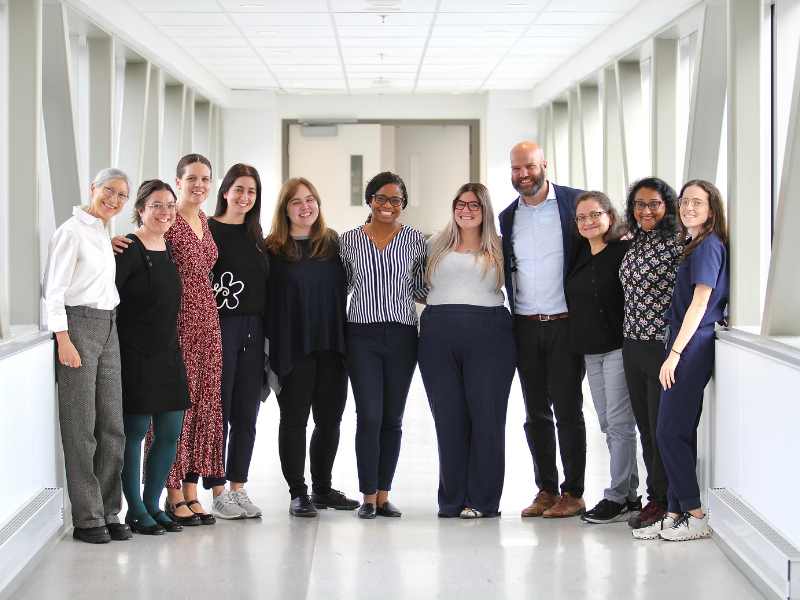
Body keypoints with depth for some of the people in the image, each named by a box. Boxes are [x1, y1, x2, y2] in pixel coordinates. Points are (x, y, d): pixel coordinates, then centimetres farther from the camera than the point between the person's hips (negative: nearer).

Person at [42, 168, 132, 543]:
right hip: (78, 325, -8)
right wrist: (64, 339, -17)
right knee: (81, 427, -4)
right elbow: (54, 290, -11)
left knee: (111, 425, 6)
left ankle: (109, 513, 12)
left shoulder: (105, 234, 18)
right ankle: (87, 518, 0)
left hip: (108, 328, 8)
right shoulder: (72, 232, -7)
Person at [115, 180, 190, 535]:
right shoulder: (128, 250, -11)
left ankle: (152, 505, 19)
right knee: (134, 432, -1)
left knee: (170, 433, 7)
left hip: (169, 355, 7)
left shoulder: (171, 249, 13)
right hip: (135, 356, -7)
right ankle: (135, 510, 9)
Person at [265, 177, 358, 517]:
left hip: (332, 346, 4)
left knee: (330, 419, 8)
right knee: (294, 419, 1)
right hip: (292, 346, -4)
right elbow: (264, 299, -2)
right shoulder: (272, 250, 0)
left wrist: (345, 341, 8)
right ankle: (298, 493, 8)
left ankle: (322, 488, 21)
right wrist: (267, 350, -9)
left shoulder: (334, 245, 10)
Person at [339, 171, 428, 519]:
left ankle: (384, 495, 14)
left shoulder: (414, 239, 5)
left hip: (402, 335, 1)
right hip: (362, 335, -1)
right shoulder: (349, 240, 4)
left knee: (392, 419, 5)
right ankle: (368, 497, 1)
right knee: (369, 417, -7)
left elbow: (421, 288, 11)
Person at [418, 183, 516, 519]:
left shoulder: (500, 248, 12)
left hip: (488, 336, -2)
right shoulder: (436, 245, 17)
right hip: (439, 336, 2)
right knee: (447, 418, 1)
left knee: (486, 415, -5)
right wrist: (438, 303, 13)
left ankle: (482, 500, 2)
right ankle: (452, 500, 8)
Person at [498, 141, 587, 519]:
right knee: (536, 413, 8)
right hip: (526, 328, 4)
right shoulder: (508, 217, 10)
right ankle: (546, 490, 18)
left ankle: (573, 494, 6)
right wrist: (513, 321, 10)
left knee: (567, 410, -2)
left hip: (565, 324, -4)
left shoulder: (574, 202, -3)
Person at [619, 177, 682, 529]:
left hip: (664, 345, -7)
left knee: (663, 425, -2)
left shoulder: (678, 244, -10)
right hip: (632, 344, 7)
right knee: (644, 424, 11)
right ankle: (656, 496, 19)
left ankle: (662, 500, 9)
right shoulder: (633, 244, 12)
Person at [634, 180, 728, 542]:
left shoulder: (709, 246, -11)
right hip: (688, 346, 10)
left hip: (692, 345, -10)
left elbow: (700, 302, -16)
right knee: (681, 432, 9)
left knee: (671, 432, -8)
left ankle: (696, 517, -4)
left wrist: (675, 353, -18)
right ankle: (676, 514, 12)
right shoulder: (696, 245, 18)